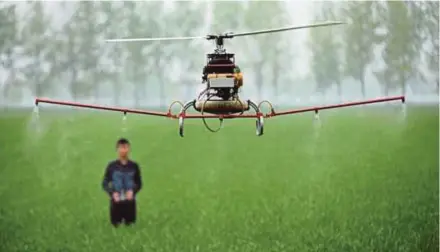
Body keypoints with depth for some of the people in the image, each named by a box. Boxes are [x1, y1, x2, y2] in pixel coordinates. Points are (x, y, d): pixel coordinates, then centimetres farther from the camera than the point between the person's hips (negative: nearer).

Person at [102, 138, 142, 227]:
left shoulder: (134, 166, 0)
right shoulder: (112, 166, -3)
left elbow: (139, 183, 9)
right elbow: (105, 184, 3)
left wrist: (133, 191, -11)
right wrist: (112, 193, -15)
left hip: (130, 202, 1)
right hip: (116, 202, -1)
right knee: (116, 227, 4)